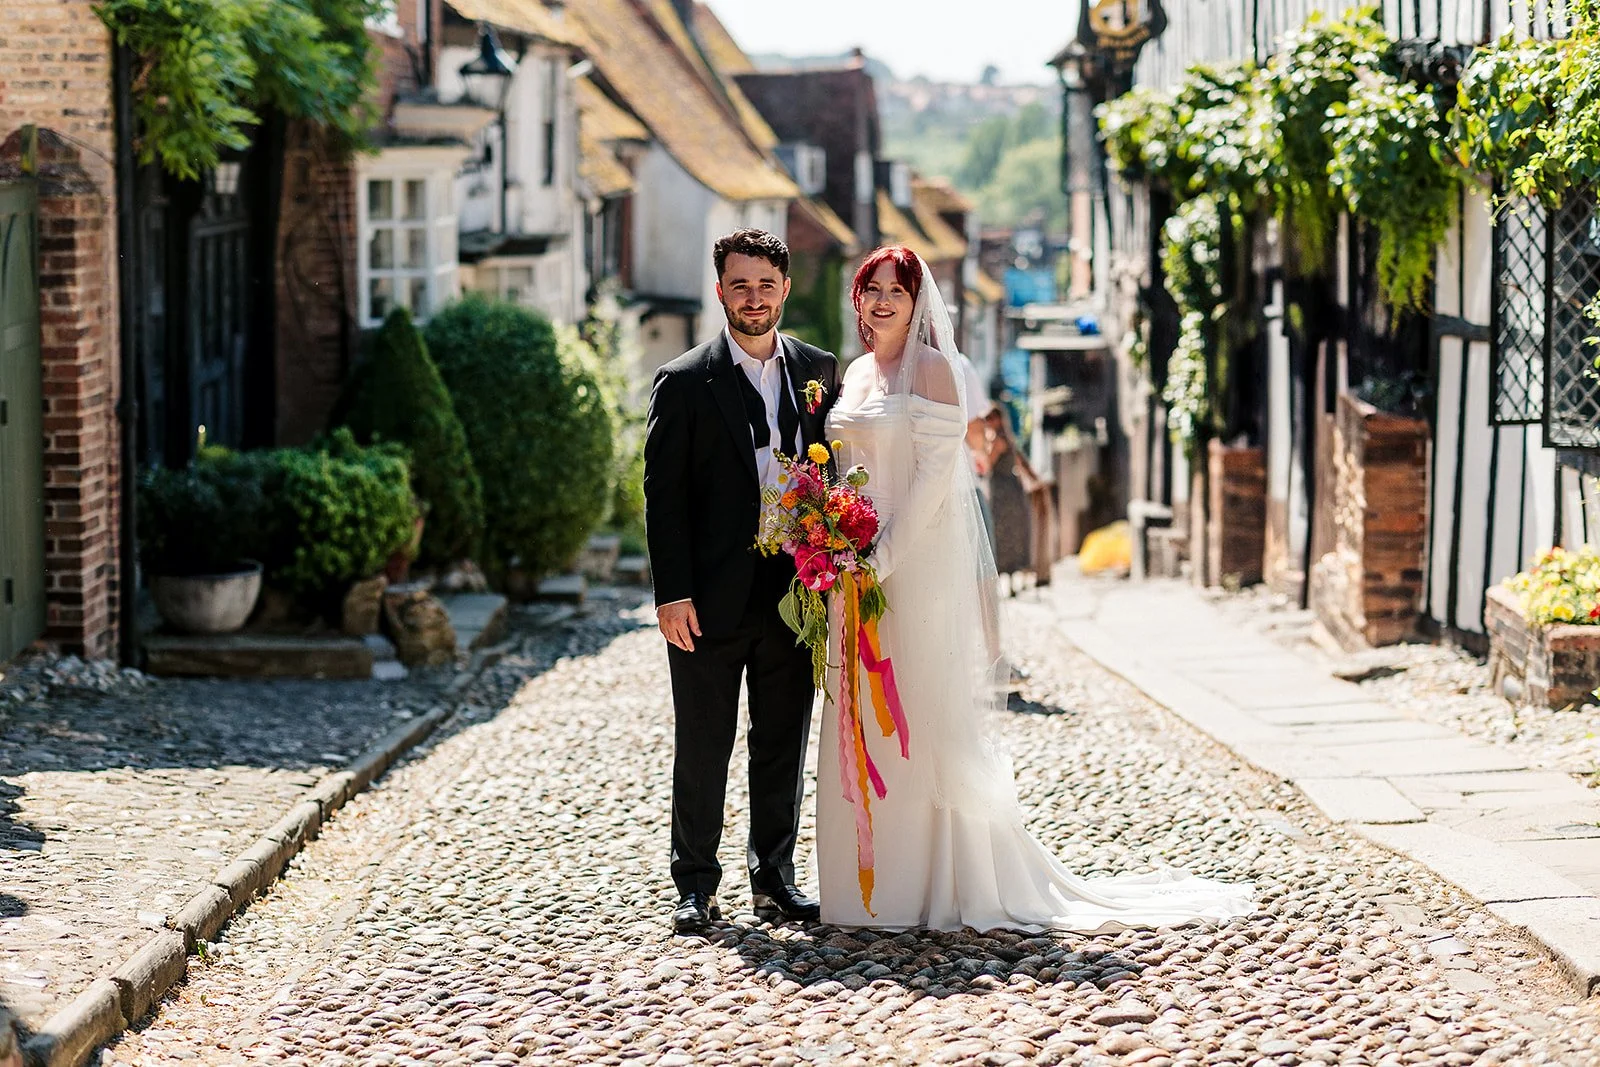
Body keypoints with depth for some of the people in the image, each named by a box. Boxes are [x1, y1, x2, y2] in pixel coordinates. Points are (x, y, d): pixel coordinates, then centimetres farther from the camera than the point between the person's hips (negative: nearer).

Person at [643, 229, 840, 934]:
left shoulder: (820, 371, 8)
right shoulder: (684, 382, -3)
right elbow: (663, 496, -5)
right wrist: (672, 593, -12)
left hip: (796, 592, 3)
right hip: (712, 600, -3)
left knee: (784, 745, 11)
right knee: (702, 748, 5)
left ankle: (774, 877, 23)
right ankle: (696, 886, 15)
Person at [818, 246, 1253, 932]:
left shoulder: (931, 368, -7)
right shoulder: (856, 374, 15)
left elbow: (935, 472, -14)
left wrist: (886, 553, -19)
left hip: (920, 562, -7)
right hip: (861, 566, 7)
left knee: (926, 716, -4)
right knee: (861, 724, 8)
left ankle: (938, 888, 2)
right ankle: (872, 882, 14)